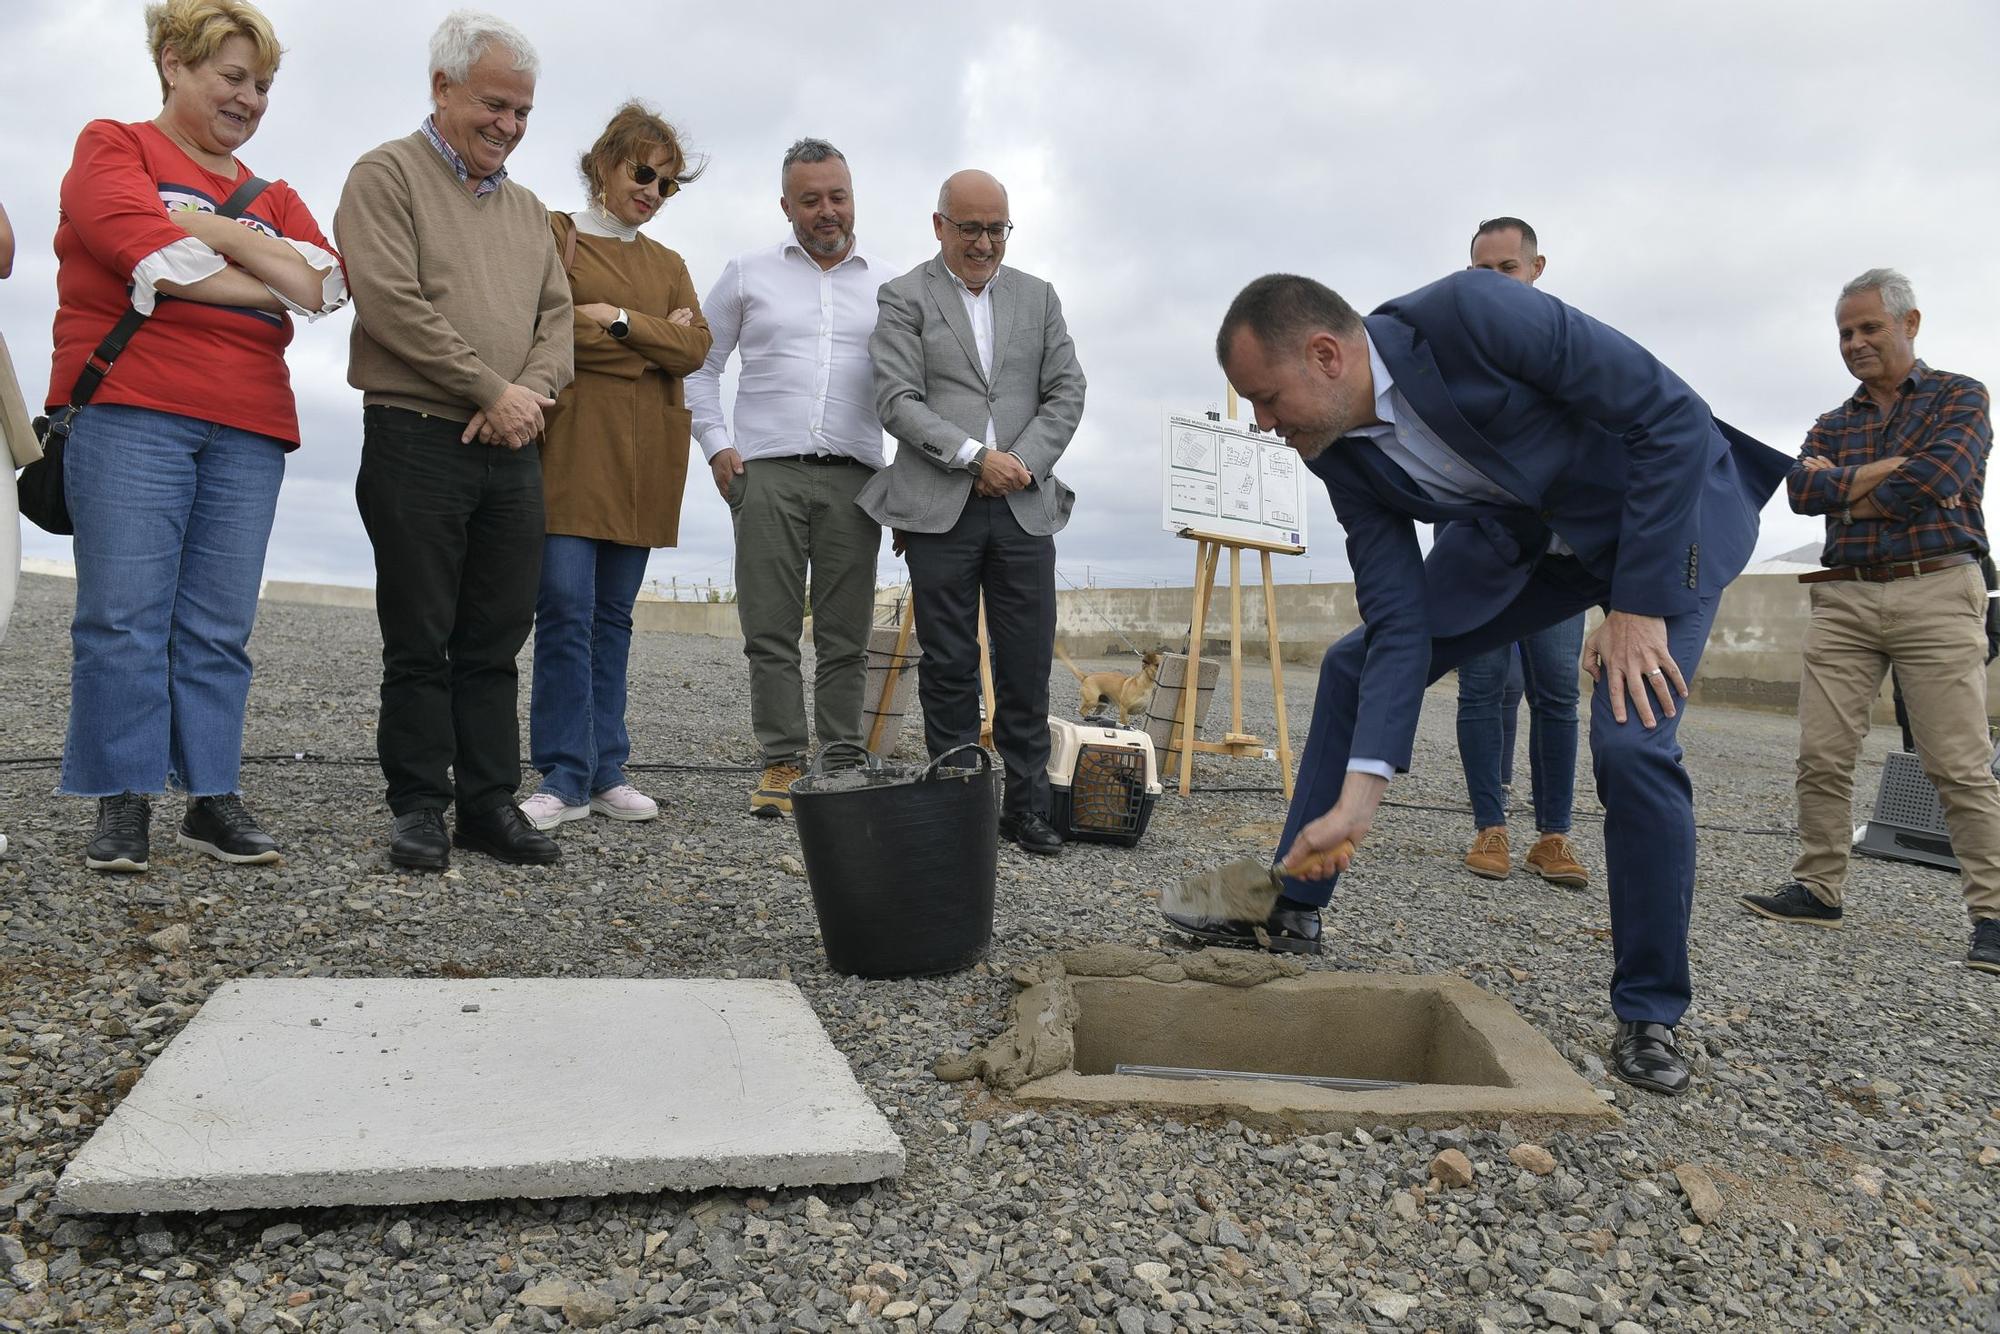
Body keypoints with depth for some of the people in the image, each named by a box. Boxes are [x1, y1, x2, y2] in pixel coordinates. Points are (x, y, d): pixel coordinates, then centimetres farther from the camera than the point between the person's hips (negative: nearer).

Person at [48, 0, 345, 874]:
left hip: (247, 427, 4)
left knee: (218, 625, 2)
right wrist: (273, 285, 1)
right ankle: (123, 805, 1)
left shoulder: (272, 199, 21)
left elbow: (326, 282, 3)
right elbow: (151, 254, -9)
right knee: (124, 614, -6)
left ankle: (212, 798, 7)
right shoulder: (113, 147, 10)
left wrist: (209, 229, -5)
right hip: (130, 410, -4)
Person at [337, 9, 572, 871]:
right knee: (420, 641, -1)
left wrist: (532, 391, -7)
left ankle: (489, 802, 13)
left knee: (496, 640, 7)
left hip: (512, 447, 6)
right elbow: (392, 302, -12)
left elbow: (558, 318, 14)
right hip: (417, 438, -5)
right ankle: (419, 806, 8)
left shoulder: (528, 209, 20)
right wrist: (491, 390, -12)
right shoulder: (388, 175, 0)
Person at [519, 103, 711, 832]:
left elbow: (694, 349, 4)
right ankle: (565, 778, -6)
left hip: (644, 457, 4)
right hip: (571, 447, -4)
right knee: (566, 608, -10)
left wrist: (613, 319, -8)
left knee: (613, 614, 6)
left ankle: (605, 772, 9)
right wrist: (652, 340, -4)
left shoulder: (668, 265, 20)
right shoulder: (553, 234, 6)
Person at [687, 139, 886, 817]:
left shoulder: (888, 287, 13)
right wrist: (717, 445, 3)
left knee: (845, 634, 1)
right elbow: (699, 363, 14)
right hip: (766, 473, 0)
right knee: (771, 629, -2)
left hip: (854, 477, 1)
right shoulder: (749, 273, 11)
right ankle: (782, 762, 5)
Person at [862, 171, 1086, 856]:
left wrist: (1024, 461, -6)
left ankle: (1026, 805, 11)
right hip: (941, 509, -3)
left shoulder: (1039, 297, 14)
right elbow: (898, 400, -6)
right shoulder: (905, 297, 4)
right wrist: (975, 456, -15)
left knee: (1028, 666, 2)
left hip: (1025, 508, 3)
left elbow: (1066, 393, 10)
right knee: (949, 667, 2)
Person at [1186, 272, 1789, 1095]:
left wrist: (1638, 605, -27)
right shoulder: (1345, 457, -13)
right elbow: (1399, 621, -14)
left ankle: (1649, 1014, -2)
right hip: (1522, 528, 6)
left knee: (1631, 742, -24)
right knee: (1354, 666, 1)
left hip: (1665, 508, -6)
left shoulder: (1470, 314, -33)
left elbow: (1671, 416, -28)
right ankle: (1292, 913, 13)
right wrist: (1357, 799, -22)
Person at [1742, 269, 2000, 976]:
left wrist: (1843, 493, -2)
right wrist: (1887, 472, -11)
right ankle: (1819, 888, 8)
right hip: (1843, 600, 4)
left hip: (1934, 593, -4)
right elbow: (1801, 488, -1)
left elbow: (1936, 478, -12)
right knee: (1821, 754, -1)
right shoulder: (1832, 426, 19)